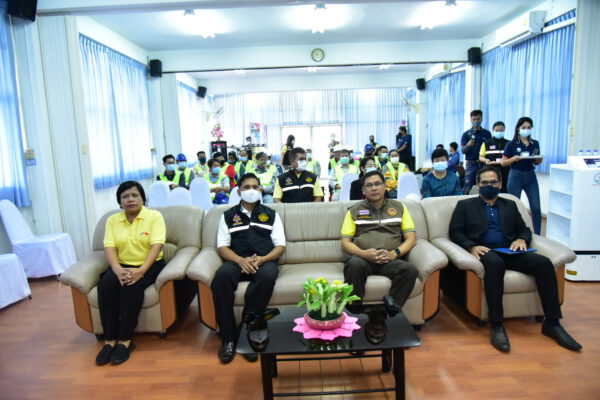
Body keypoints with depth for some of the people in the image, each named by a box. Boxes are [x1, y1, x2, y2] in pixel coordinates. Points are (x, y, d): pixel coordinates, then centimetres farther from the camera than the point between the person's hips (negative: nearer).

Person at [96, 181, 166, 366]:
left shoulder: (154, 216, -3)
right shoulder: (112, 220, 8)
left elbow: (156, 246, -14)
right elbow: (109, 247, -3)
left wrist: (141, 270, -26)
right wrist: (117, 270, -22)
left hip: (149, 265, -3)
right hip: (122, 266, 4)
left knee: (132, 285, -32)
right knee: (106, 284, -27)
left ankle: (126, 340, -22)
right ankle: (109, 340, -19)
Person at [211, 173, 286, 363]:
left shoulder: (270, 214, 16)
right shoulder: (228, 215, 16)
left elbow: (280, 245, 8)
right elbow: (222, 246, 7)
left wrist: (261, 259, -13)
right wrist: (240, 260, -15)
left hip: (264, 261, 0)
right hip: (237, 261, 1)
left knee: (268, 276, -37)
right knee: (221, 276, -34)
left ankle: (248, 329, -23)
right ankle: (228, 338, -24)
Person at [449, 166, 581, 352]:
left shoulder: (510, 205, 26)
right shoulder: (465, 205, 14)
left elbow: (524, 229, 21)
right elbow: (455, 232, 3)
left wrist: (521, 239, -4)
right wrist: (472, 247, -15)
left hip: (509, 251, 4)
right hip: (484, 251, -4)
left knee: (544, 263, -24)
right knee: (495, 263, -38)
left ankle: (552, 323, -16)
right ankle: (496, 326, -34)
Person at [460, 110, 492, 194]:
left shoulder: (487, 133, 7)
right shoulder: (466, 134, 4)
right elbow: (463, 150, -3)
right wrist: (468, 145, -24)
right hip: (471, 163, -1)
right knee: (468, 188, -2)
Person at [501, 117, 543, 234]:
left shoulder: (535, 144, 9)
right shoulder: (511, 144, -3)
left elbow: (537, 162, 16)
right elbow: (503, 163, -3)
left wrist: (540, 159, -6)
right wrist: (514, 159, -21)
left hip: (531, 176, 3)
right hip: (516, 176, -3)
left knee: (536, 207, -1)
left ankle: (537, 235, 8)